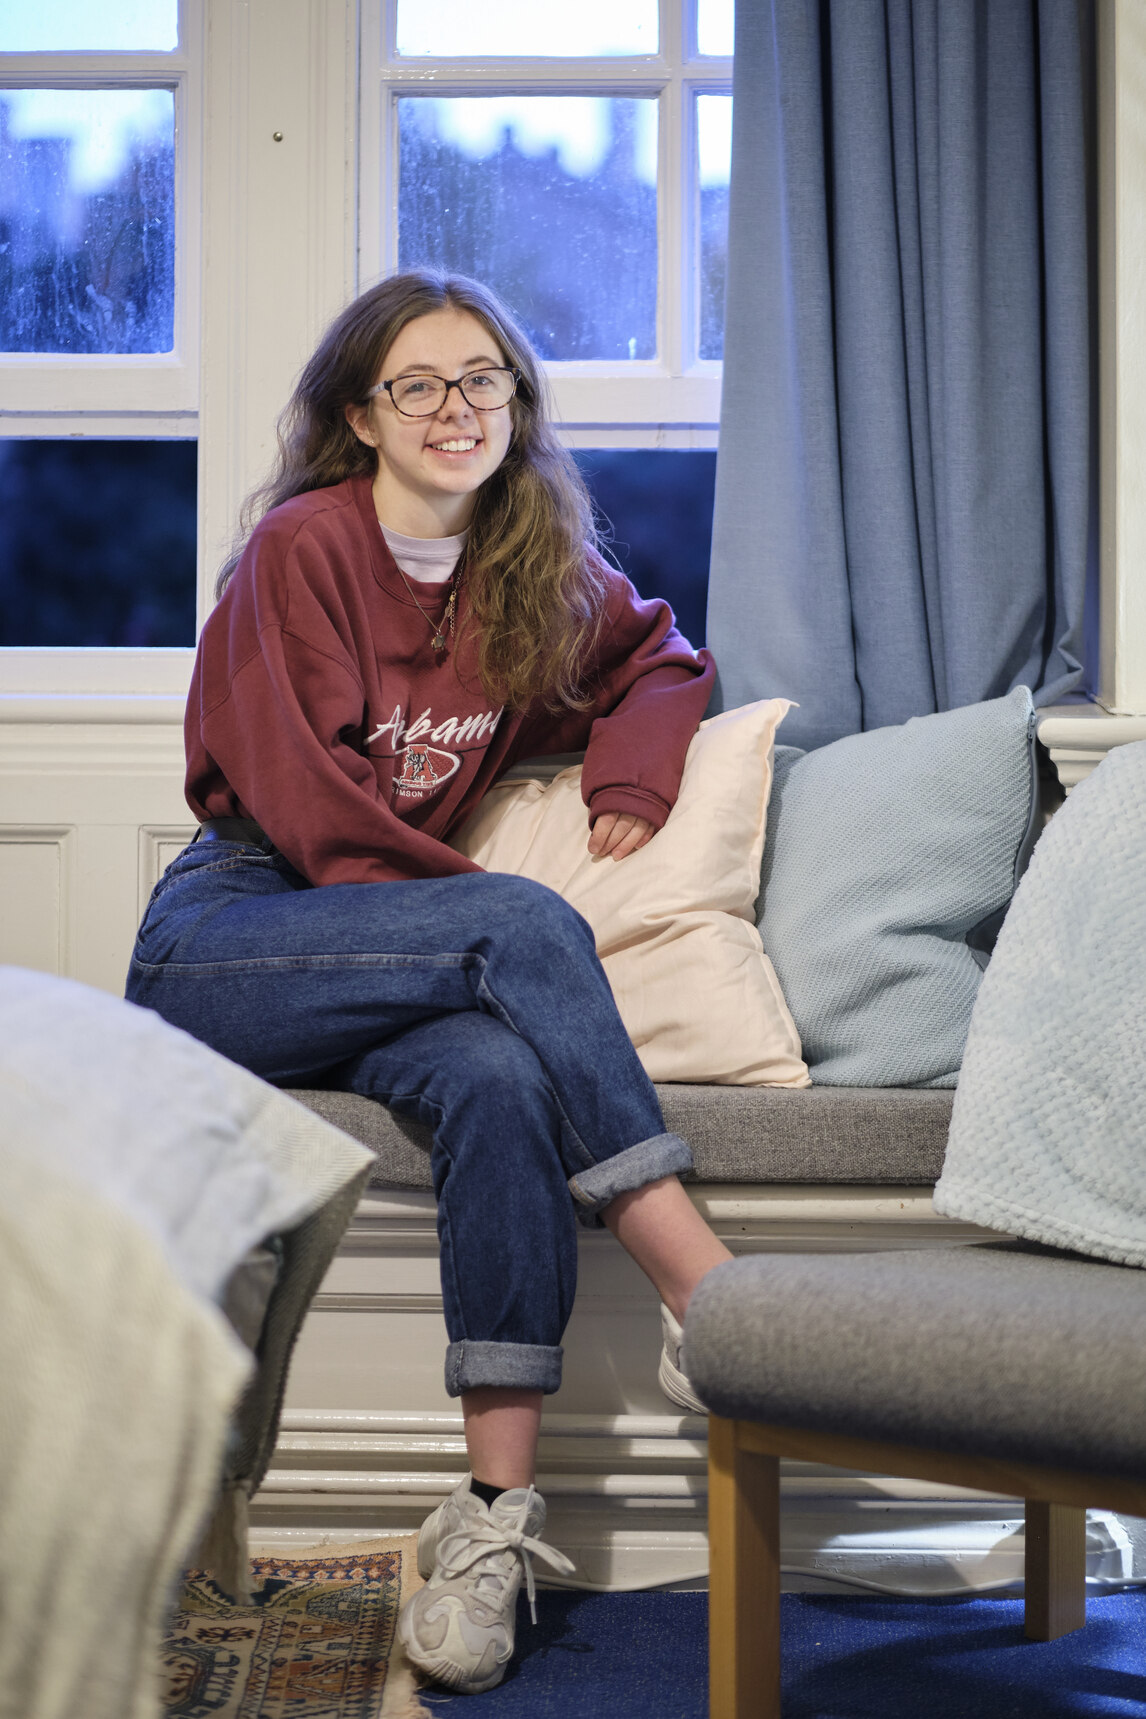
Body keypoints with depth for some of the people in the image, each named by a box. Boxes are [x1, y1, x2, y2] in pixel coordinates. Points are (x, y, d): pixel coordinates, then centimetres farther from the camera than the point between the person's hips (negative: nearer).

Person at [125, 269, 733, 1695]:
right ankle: (708, 1298, -33)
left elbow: (659, 660, 28)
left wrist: (628, 786, 9)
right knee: (522, 927, -31)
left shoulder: (539, 575, 13)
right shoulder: (302, 548, -4)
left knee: (501, 1077, -32)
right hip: (225, 938, -4)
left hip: (394, 960, 4)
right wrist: (473, 906, -11)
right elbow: (302, 800, -9)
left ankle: (494, 1511, -33)